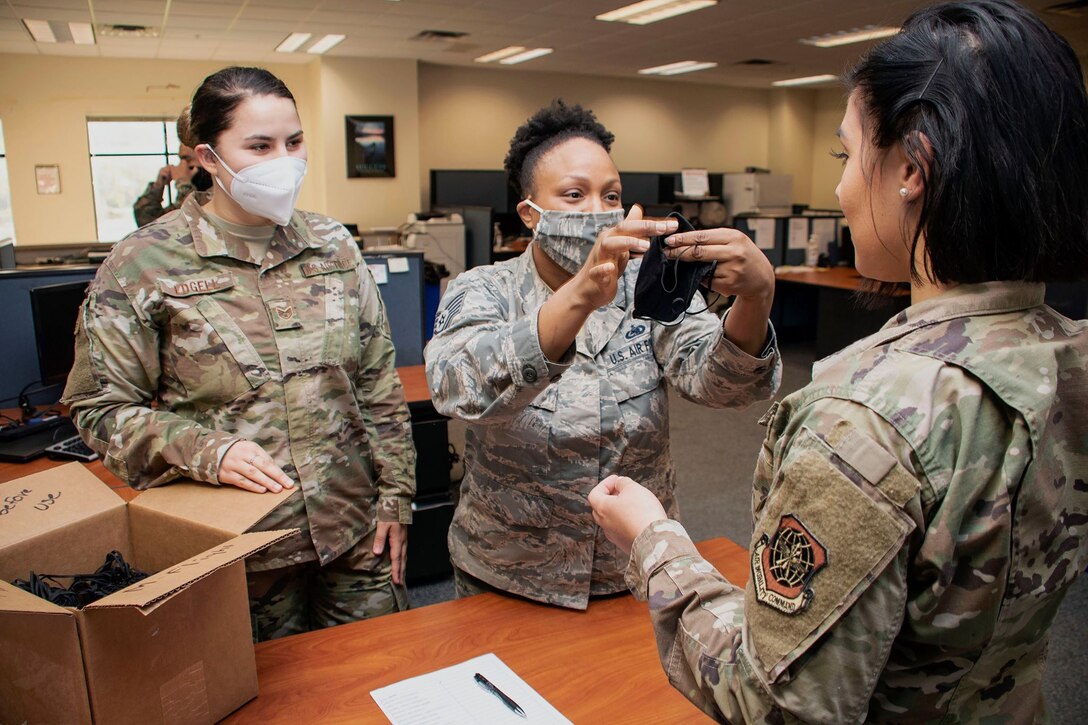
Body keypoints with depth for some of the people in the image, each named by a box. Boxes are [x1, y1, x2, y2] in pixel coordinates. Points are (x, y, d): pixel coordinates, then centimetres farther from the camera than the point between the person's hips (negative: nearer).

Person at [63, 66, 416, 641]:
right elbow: (100, 406, -5)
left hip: (358, 534, 3)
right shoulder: (144, 263, -7)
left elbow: (379, 386, 6)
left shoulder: (333, 246, 4)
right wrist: (204, 451, -21)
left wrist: (394, 496, 4)